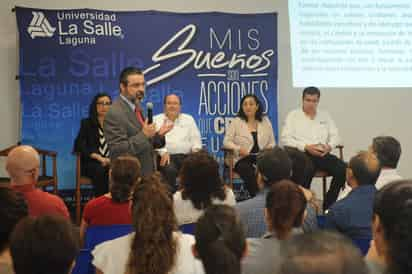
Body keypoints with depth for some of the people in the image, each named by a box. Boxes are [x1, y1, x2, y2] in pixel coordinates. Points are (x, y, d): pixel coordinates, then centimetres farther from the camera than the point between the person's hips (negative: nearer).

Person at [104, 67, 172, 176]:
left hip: (145, 174, 8)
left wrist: (158, 135, -2)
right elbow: (118, 151, -23)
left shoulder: (136, 107, 9)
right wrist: (143, 135, -27)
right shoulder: (114, 114, -18)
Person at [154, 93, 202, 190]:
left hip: (186, 156, 2)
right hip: (166, 156, -2)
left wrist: (196, 149, -3)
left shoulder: (189, 119, 23)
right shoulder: (156, 120, 14)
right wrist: (163, 152, -17)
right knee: (170, 170, -37)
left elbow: (195, 138, 19)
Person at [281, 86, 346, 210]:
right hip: (301, 154, -4)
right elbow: (285, 139, -3)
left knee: (343, 169, -23)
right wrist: (306, 147, -15)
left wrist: (329, 146, -6)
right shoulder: (293, 115, 8)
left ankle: (328, 205, -11)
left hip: (322, 154, 4)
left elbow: (335, 136, 19)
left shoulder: (325, 116, 21)